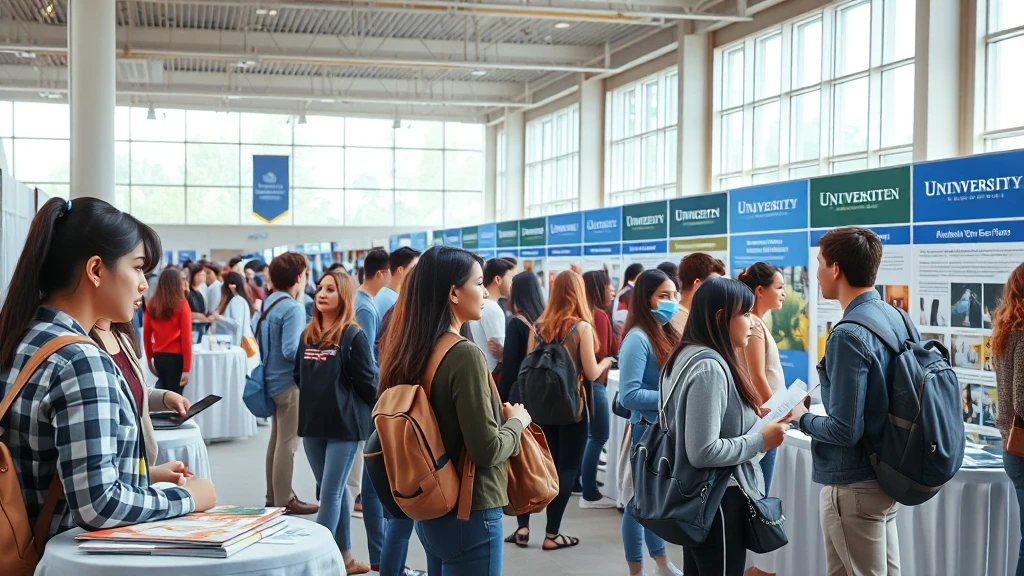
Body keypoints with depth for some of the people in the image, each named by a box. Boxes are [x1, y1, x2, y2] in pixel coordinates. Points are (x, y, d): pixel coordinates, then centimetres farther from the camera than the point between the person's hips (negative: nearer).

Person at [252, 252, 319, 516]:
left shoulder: (267, 304, 8)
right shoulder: (293, 309, -19)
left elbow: (253, 336, 15)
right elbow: (291, 350, -25)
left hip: (273, 379, 9)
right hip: (289, 382, -9)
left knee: (276, 440, 18)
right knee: (288, 443, -3)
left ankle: (274, 495, 27)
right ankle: (284, 501, 3)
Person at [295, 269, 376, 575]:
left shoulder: (353, 335, -11)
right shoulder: (308, 334, 8)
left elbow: (366, 381, -9)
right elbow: (299, 375, 18)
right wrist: (316, 395, 9)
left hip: (345, 423, -6)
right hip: (313, 422, 6)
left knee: (331, 492, -4)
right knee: (334, 491, 14)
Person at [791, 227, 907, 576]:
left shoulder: (849, 335, -23)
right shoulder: (897, 318, 3)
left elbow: (844, 430, -25)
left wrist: (803, 419, -7)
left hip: (853, 485, -8)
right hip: (887, 475, 8)